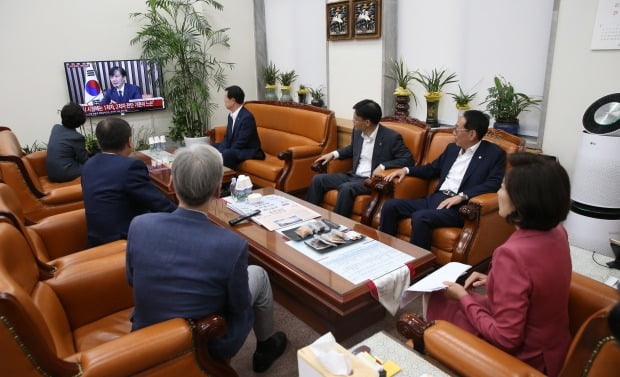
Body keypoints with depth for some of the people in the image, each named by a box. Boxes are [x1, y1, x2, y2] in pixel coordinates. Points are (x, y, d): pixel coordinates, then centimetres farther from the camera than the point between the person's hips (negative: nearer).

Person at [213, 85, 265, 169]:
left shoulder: (247, 117, -23)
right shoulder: (231, 116, 6)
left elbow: (241, 143, -25)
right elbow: (227, 137, 10)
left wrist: (224, 153, -22)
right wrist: (221, 151, -9)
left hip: (249, 151, -10)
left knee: (227, 154, -34)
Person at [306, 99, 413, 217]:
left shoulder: (391, 137, -14)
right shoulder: (357, 131, 7)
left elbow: (408, 159, -13)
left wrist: (383, 166, -25)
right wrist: (334, 154, 11)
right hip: (353, 175, 7)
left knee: (346, 188, -35)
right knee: (318, 179, -6)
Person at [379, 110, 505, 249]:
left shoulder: (495, 153, 0)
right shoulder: (452, 148, 19)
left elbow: (494, 184, -12)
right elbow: (432, 169, 29)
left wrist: (462, 196, -22)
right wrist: (406, 170, 13)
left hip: (459, 206, -7)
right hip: (435, 198, 7)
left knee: (420, 217, -34)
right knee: (390, 206, -11)